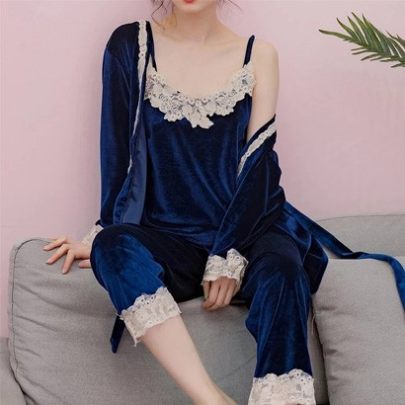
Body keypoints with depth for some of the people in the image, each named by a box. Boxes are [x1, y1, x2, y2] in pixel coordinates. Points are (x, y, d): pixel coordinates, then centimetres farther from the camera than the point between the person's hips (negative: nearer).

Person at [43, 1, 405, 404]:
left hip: (244, 233, 0)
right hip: (171, 242, 0)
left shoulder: (258, 55, 6)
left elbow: (258, 163, -2)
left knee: (281, 268, -33)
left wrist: (230, 257, -12)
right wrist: (103, 235, -8)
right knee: (114, 248, -32)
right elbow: (118, 153, 2)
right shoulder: (131, 44, 6)